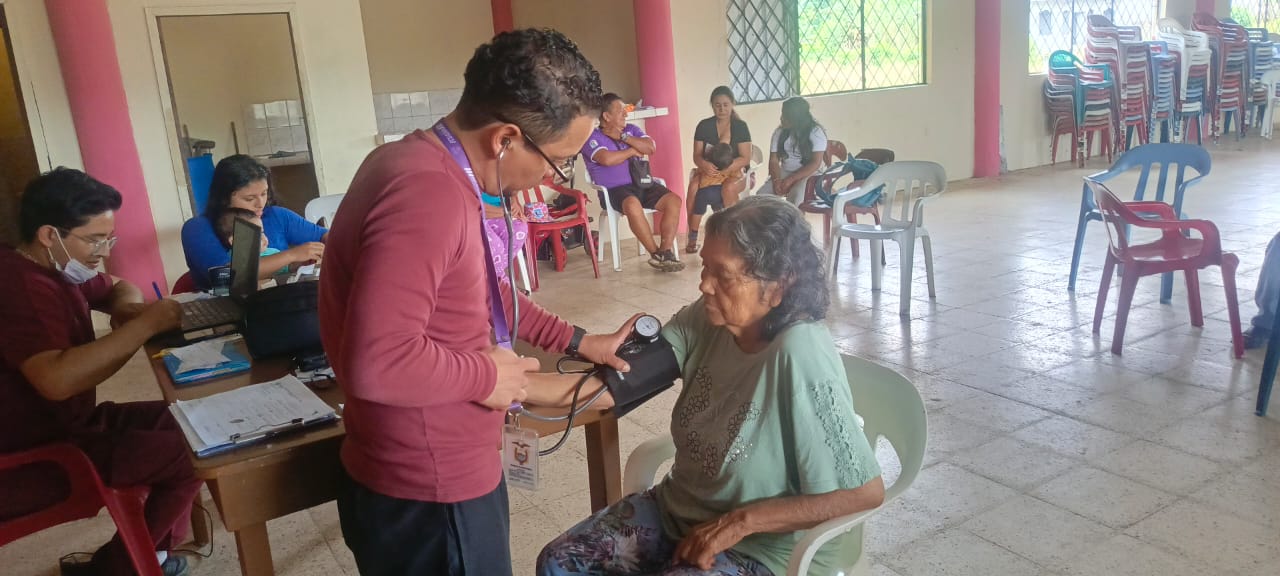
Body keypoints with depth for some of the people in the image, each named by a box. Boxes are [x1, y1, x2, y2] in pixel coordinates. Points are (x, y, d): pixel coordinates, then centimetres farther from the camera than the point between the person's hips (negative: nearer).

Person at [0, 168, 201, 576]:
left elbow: (118, 288, 22)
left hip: (72, 420, 10)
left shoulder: (59, 268, 5)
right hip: (38, 452, -10)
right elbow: (56, 379, -42)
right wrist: (146, 324, -35)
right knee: (191, 455, -14)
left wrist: (129, 306, -3)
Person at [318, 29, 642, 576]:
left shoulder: (428, 165, 6)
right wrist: (486, 374, -20)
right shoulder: (429, 192, -29)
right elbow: (375, 363, -36)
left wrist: (576, 341, 16)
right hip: (429, 494, -10)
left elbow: (478, 291, 18)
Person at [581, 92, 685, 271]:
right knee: (633, 205, -38)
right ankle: (656, 253, -25)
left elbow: (650, 147, 2)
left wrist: (623, 137, -5)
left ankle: (666, 251, -21)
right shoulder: (592, 137, 1)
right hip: (614, 190, -6)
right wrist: (632, 151, -3)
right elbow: (607, 159, -19)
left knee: (674, 200, -18)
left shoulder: (631, 130, 19)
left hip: (643, 184, 6)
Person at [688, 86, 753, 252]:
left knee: (728, 188, -38)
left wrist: (725, 168, -27)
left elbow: (745, 158, -9)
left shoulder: (740, 126, -3)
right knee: (693, 187, -31)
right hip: (708, 170, 2)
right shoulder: (704, 126, 3)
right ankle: (693, 236, -23)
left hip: (735, 171, -2)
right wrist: (704, 164, -26)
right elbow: (697, 156, 0)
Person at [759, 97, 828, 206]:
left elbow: (815, 163, -17)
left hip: (809, 174, -5)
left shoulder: (816, 132, -11)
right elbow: (773, 160, 0)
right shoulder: (779, 132, 3)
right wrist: (776, 180, -20)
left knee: (796, 195, -36)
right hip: (785, 172, 5)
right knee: (762, 194, -21)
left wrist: (791, 179, -25)